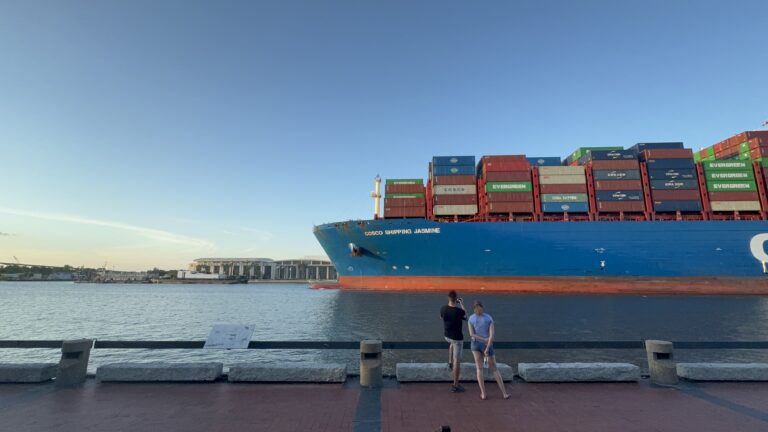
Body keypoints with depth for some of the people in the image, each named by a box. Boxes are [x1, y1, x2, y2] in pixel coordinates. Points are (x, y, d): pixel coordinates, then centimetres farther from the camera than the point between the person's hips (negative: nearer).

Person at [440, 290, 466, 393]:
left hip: (447, 336, 5)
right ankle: (455, 385, 10)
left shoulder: (443, 308, -12)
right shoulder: (459, 311, -25)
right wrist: (462, 305, 8)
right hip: (457, 337, -5)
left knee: (452, 343, 41)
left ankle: (450, 362, 38)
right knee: (457, 361, 4)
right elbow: (465, 317, -2)